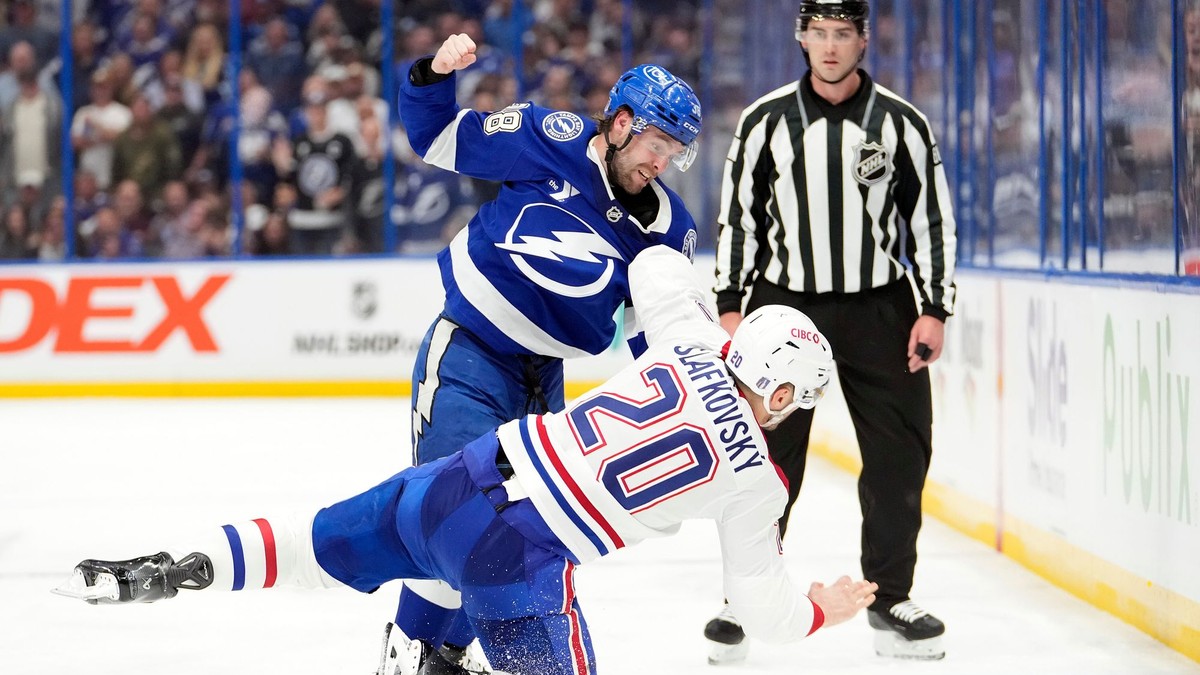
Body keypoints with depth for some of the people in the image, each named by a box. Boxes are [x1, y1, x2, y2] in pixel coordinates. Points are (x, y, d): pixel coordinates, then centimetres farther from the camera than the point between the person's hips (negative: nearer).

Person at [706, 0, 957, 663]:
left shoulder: (901, 123, 1)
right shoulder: (765, 121, 1)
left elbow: (932, 221, 4)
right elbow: (736, 217, 5)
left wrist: (934, 310, -2)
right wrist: (730, 306, 0)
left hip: (879, 309, 1)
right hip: (783, 304, -1)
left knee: (900, 453, 1)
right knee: (765, 455, -1)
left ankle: (889, 600, 14)